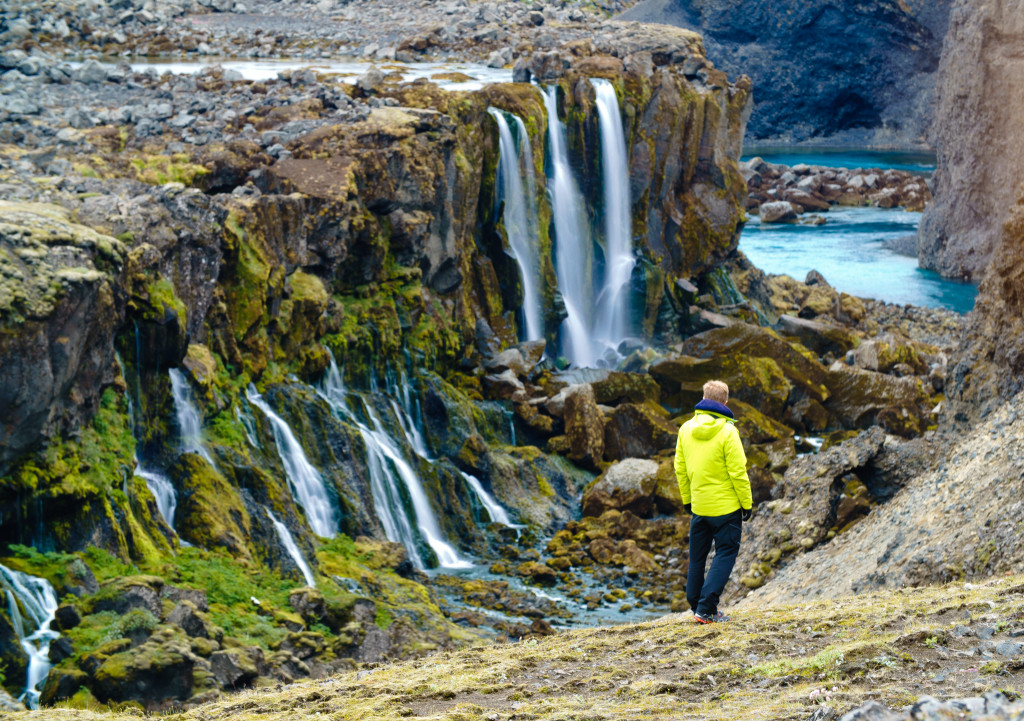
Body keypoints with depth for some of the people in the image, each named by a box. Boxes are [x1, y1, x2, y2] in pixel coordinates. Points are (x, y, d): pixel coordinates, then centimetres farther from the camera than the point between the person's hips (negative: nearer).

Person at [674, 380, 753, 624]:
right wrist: (747, 503, -5)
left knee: (697, 557, 16)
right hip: (726, 506, -5)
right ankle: (706, 609, -6)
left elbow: (680, 468, 9)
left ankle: (696, 604, 23)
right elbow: (737, 472, -14)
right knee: (725, 554, 1)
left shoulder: (686, 428, 3)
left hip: (698, 505, 6)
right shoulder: (726, 432, -15)